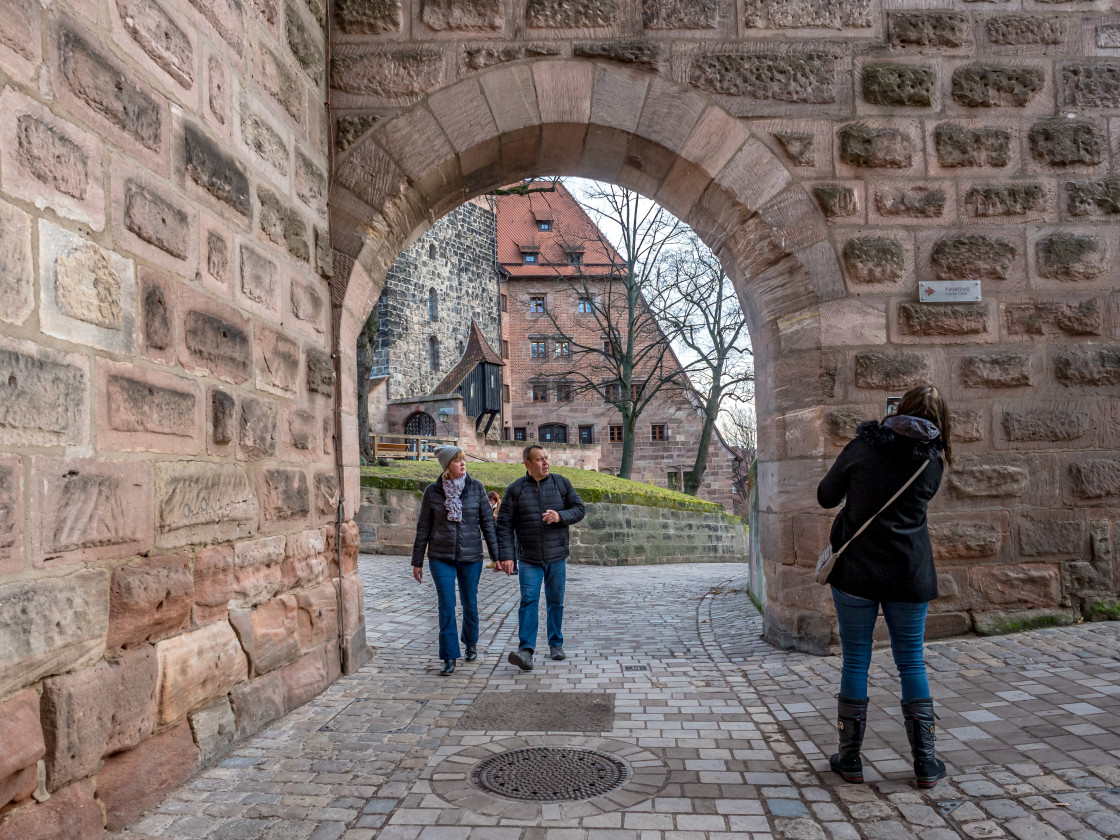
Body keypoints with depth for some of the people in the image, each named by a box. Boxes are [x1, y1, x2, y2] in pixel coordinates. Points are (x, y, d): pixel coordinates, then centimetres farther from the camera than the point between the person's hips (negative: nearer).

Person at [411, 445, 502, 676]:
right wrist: (417, 562, 5)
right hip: (441, 557, -1)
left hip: (471, 557, 1)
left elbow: (487, 523, 0)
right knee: (447, 605, -6)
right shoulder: (432, 492, -4)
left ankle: (471, 642, 39)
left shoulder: (476, 488, -4)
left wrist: (497, 555, -1)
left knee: (470, 603, 12)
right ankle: (449, 659, 3)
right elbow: (423, 528, 3)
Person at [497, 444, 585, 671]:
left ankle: (556, 644, 25)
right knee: (528, 601, -10)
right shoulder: (515, 490, -1)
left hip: (557, 557, 2)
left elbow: (579, 509, 5)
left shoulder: (561, 483, 4)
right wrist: (506, 555, -12)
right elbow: (504, 524, -3)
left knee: (556, 601, 11)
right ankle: (526, 650, -12)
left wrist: (560, 516, -16)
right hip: (529, 559, -2)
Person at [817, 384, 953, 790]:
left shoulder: (863, 446, -6)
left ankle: (850, 759, 15)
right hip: (910, 576, 2)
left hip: (856, 572, -2)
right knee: (912, 663, 13)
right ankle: (925, 763, 18)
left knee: (855, 661, 7)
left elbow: (826, 497, 2)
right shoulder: (932, 461, 1)